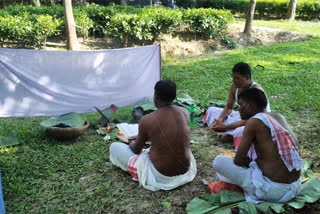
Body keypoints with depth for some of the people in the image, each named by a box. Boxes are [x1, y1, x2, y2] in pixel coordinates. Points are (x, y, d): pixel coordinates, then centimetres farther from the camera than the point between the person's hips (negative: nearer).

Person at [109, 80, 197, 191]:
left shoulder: (147, 120, -20)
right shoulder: (185, 112, -6)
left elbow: (136, 150, -3)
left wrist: (132, 144, 21)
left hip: (160, 176, -6)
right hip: (186, 170, 6)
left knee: (114, 147, 6)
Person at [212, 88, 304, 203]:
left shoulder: (254, 121, -14)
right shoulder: (278, 117, 7)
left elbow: (238, 160, -12)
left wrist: (249, 162, 10)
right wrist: (253, 161, 17)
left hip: (273, 189, -8)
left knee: (218, 161, -3)